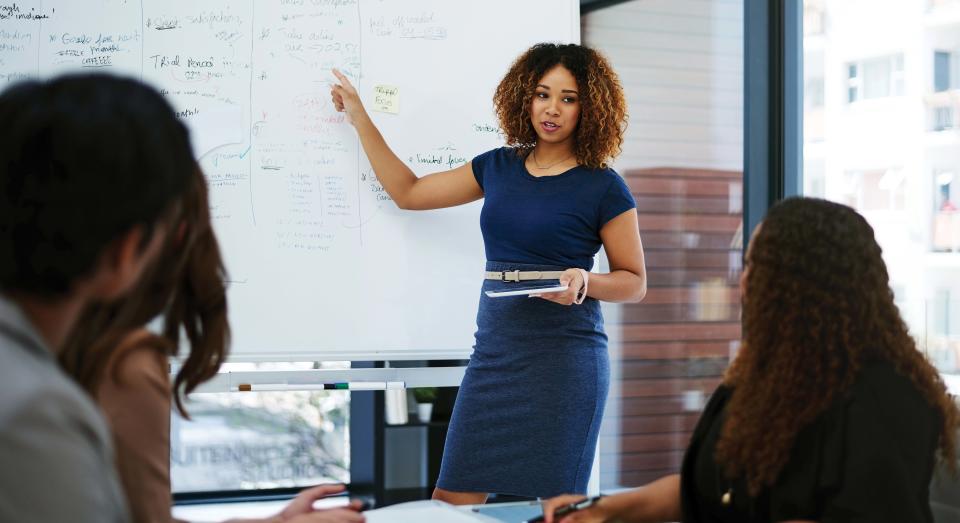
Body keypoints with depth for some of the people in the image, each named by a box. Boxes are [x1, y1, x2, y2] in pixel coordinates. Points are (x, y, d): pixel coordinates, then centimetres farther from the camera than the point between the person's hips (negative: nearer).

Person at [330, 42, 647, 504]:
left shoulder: (602, 188, -3)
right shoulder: (498, 167, 11)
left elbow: (634, 282, 2)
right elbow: (408, 192, 19)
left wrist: (585, 283, -19)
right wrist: (359, 119, 20)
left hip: (563, 357, -5)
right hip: (494, 348, 5)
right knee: (451, 500, 2)